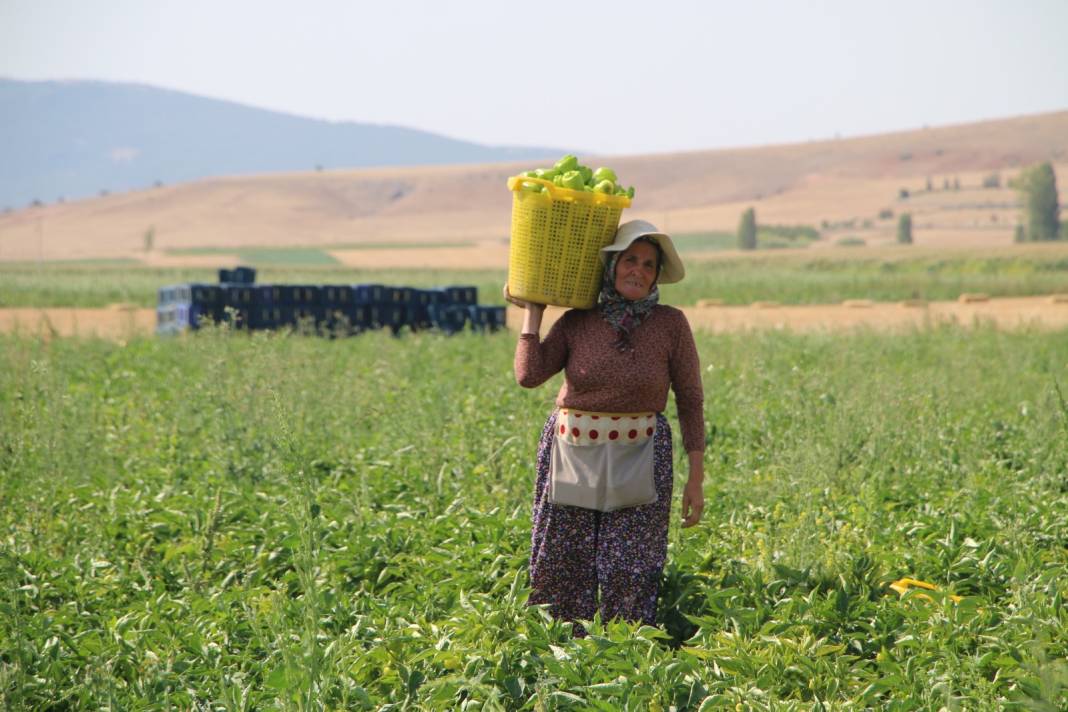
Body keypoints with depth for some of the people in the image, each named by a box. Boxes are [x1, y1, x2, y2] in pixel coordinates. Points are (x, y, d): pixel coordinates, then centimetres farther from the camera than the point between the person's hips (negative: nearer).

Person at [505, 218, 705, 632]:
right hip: (572, 455, 2)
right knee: (562, 569, 5)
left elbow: (690, 401, -1)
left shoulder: (671, 324, -4)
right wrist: (533, 311, -4)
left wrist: (696, 479, -3)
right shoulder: (576, 323, 0)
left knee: (630, 573, -3)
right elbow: (529, 375, -11)